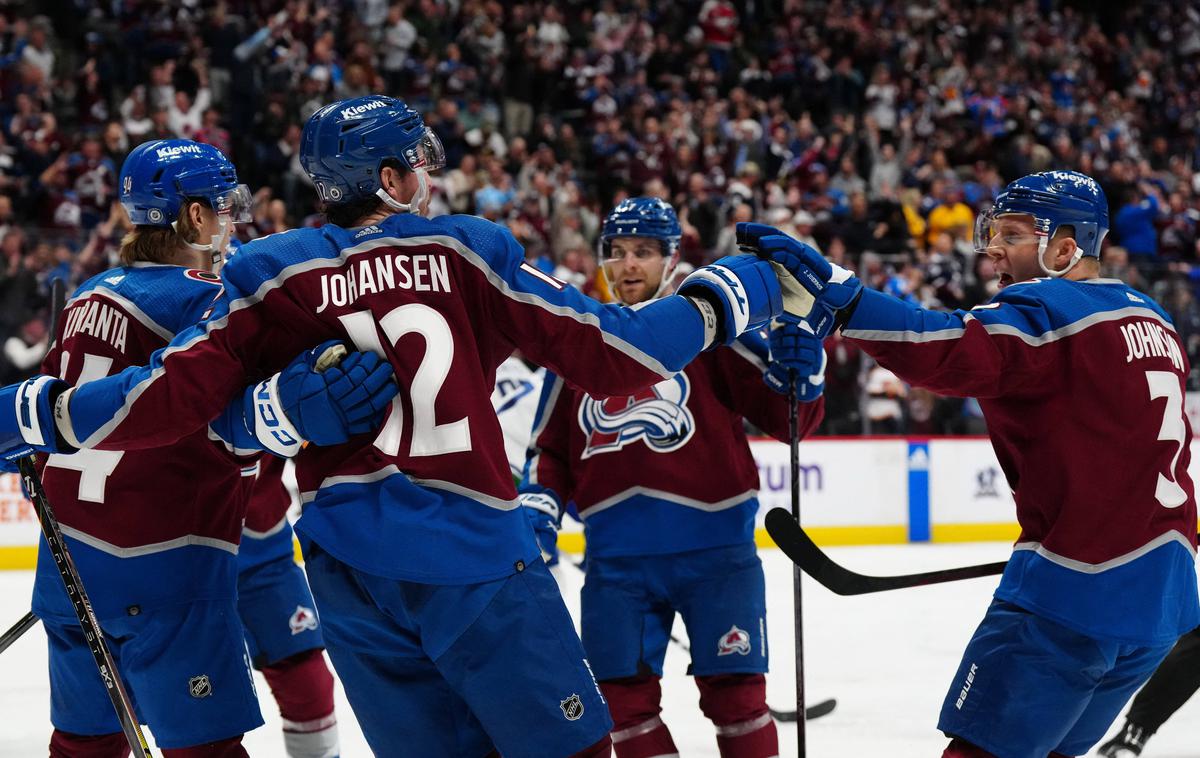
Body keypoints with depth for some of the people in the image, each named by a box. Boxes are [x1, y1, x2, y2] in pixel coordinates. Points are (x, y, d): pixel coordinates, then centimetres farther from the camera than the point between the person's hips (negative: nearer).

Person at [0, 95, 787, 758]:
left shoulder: (271, 275, 5)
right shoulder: (467, 253, 0)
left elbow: (172, 396, -3)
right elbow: (614, 356, -3)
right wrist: (729, 293, 10)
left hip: (348, 570, 3)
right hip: (473, 553, -3)